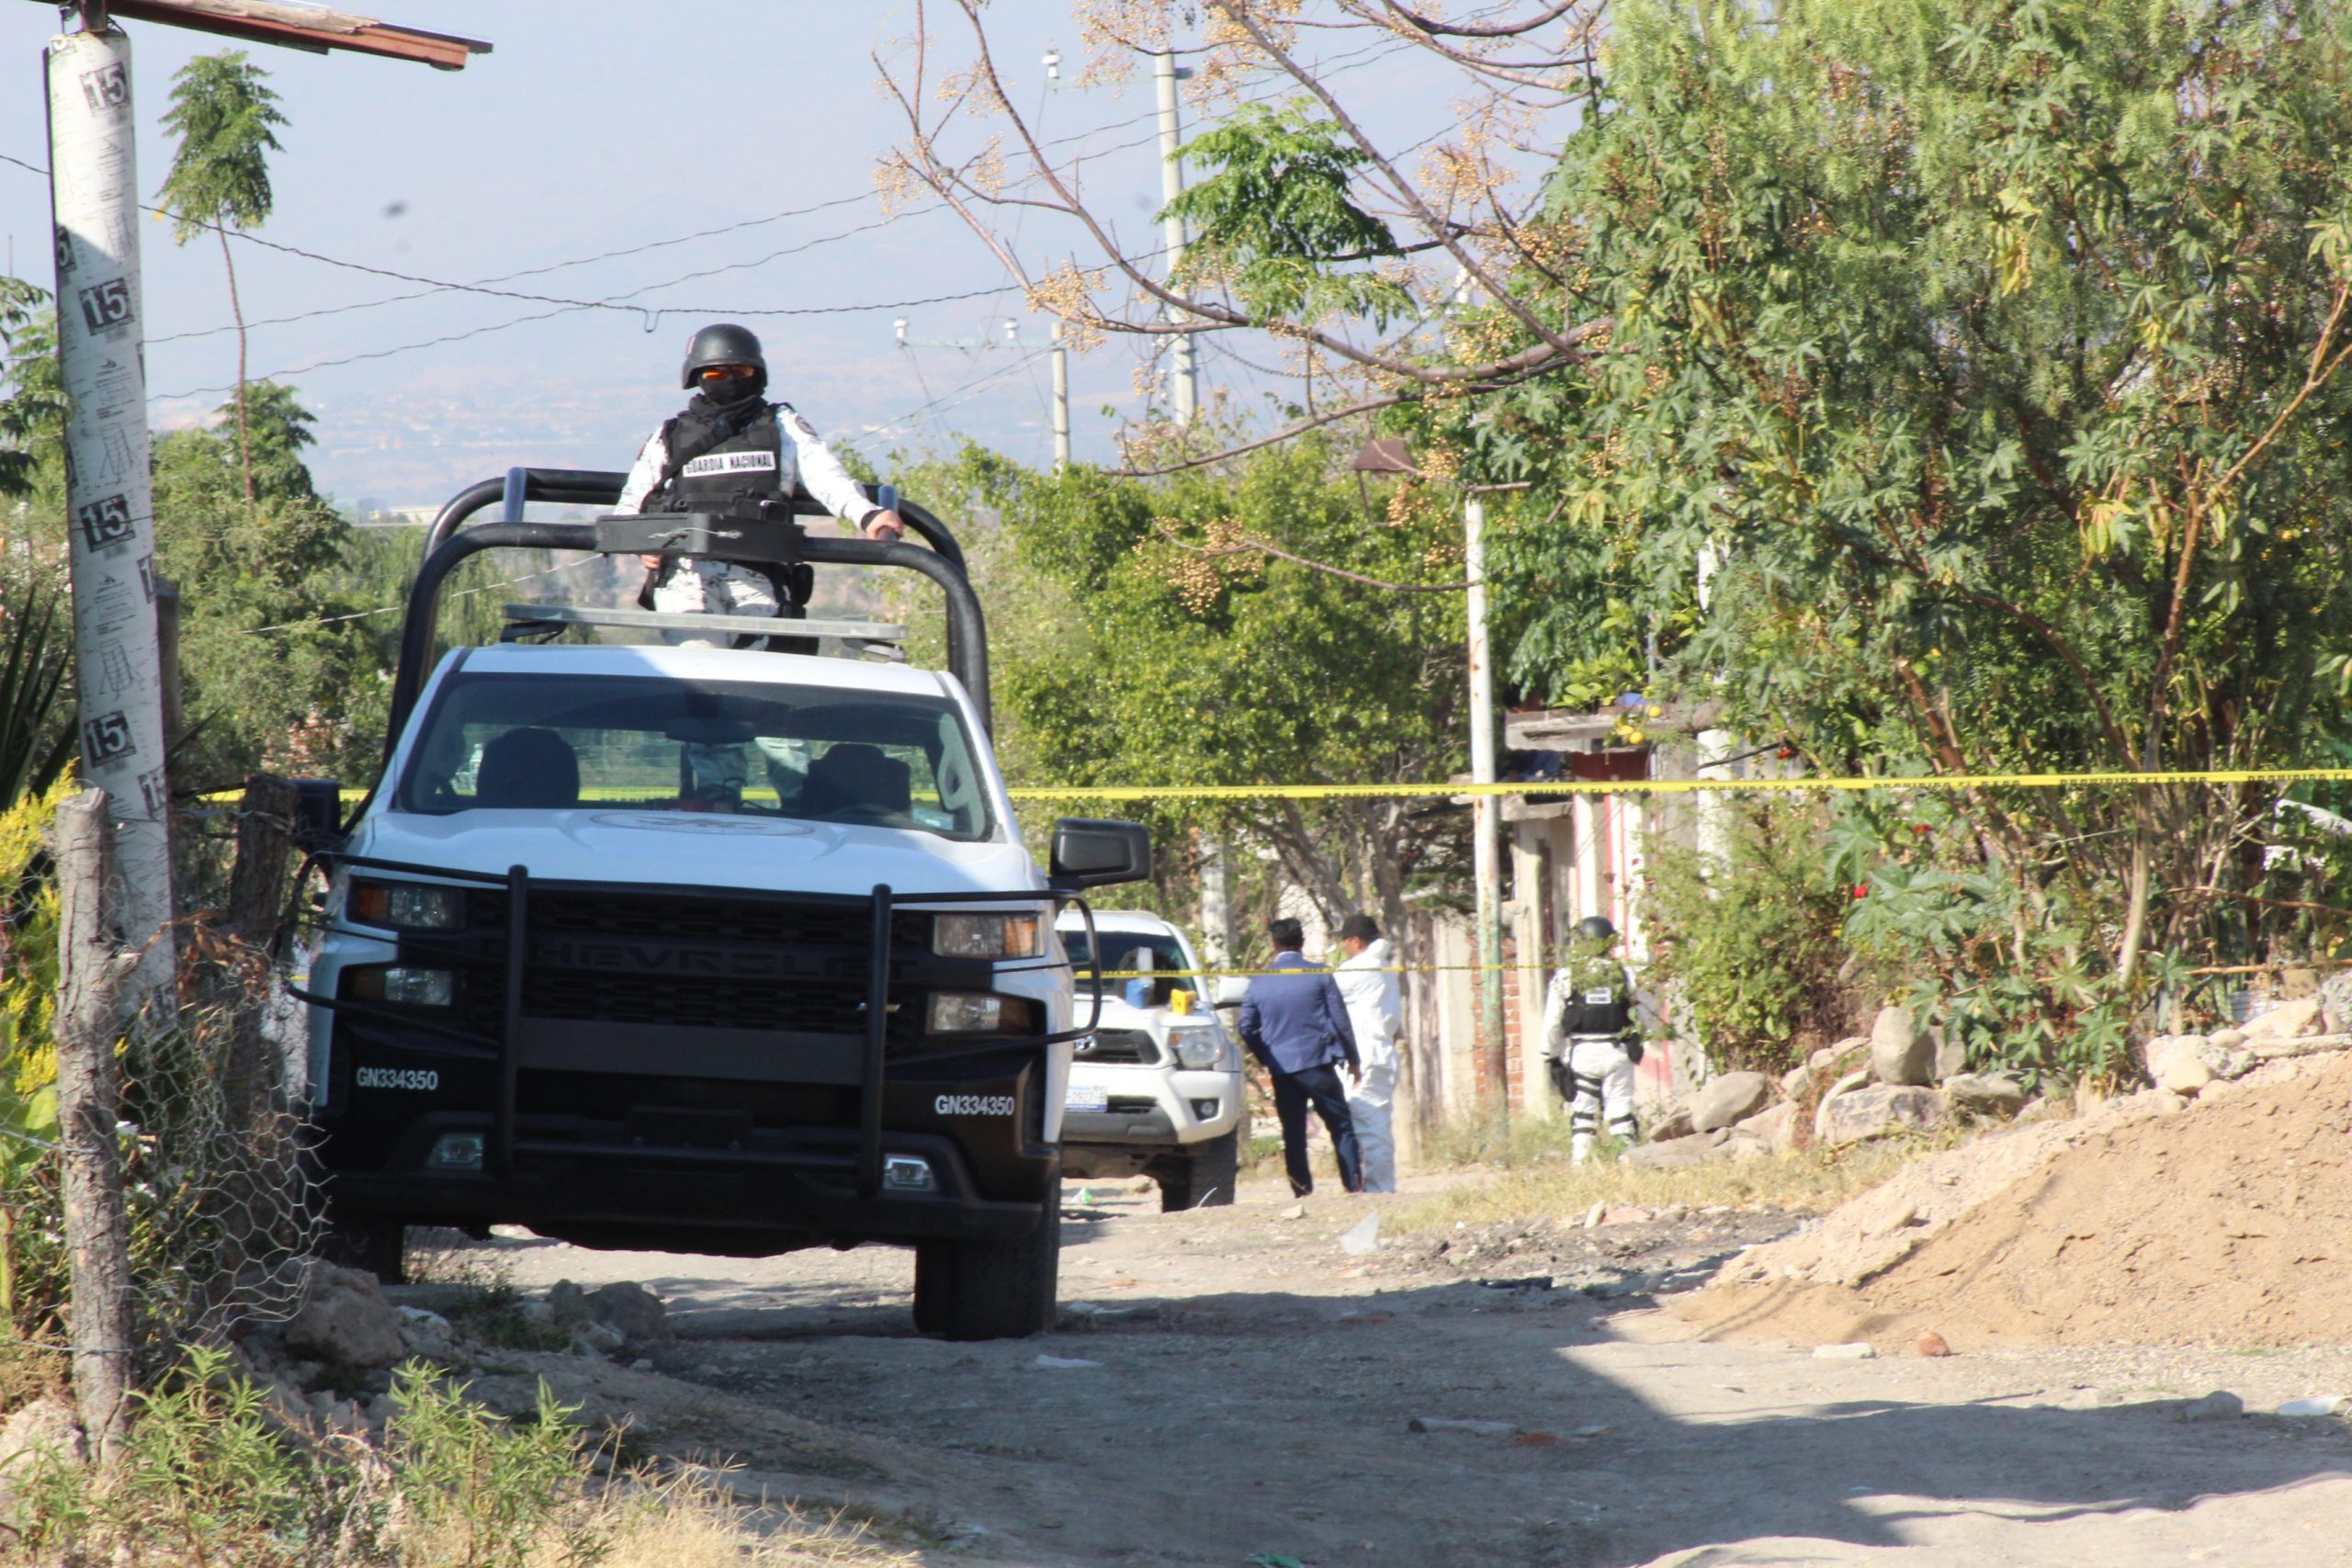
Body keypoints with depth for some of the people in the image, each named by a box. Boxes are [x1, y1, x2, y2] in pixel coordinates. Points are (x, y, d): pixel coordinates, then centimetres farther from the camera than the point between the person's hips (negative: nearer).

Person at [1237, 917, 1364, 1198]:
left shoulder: (1259, 982, 4)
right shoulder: (1319, 975, -3)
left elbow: (1247, 1028, 6)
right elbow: (1340, 1019, -1)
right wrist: (1352, 1058, 10)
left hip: (1281, 1067, 2)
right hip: (1317, 1060, -2)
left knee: (1293, 1133, 7)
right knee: (1342, 1126, 2)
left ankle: (1302, 1191, 3)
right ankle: (1354, 1187, -5)